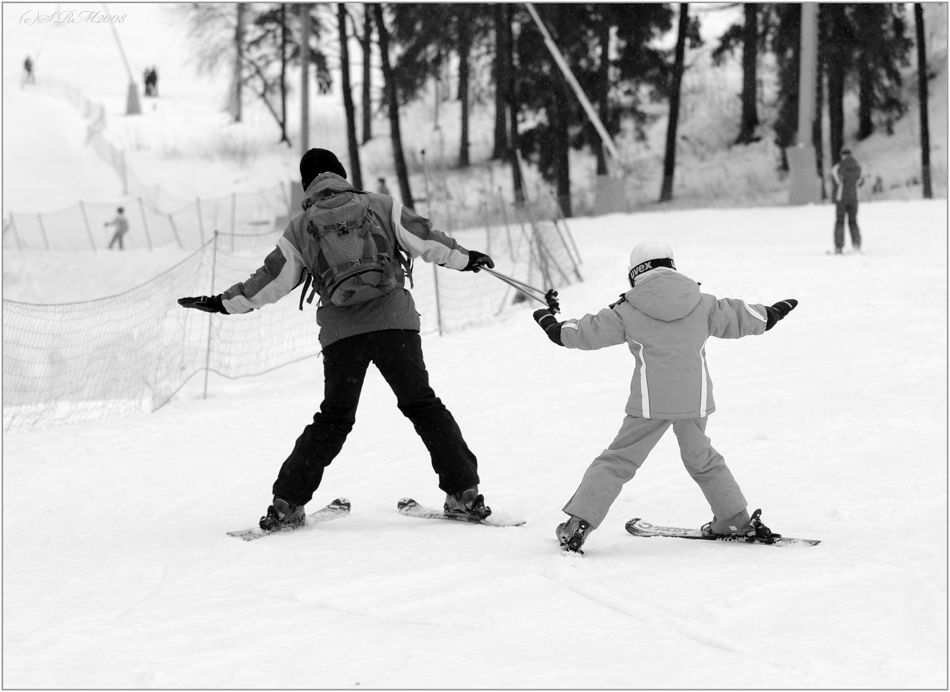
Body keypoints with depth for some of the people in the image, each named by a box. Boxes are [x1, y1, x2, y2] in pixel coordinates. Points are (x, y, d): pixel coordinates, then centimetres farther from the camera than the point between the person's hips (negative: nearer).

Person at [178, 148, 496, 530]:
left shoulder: (300, 227, 10)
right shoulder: (380, 205, 9)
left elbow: (272, 279, 10)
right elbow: (424, 238, 9)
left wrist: (225, 303, 20)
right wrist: (466, 258, 22)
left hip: (341, 332, 1)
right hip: (394, 321, -1)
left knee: (332, 420, 10)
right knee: (422, 404, 8)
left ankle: (287, 502, 5)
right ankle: (463, 491, 1)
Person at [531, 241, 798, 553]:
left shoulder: (628, 311, 2)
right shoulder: (701, 304, 7)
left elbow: (586, 333, 9)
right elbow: (736, 319, 19)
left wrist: (550, 322, 26)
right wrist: (771, 313, 37)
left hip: (650, 403, -3)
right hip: (696, 399, 3)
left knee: (617, 461, 2)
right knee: (701, 459, 24)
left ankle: (578, 523, -5)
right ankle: (736, 519, 29)